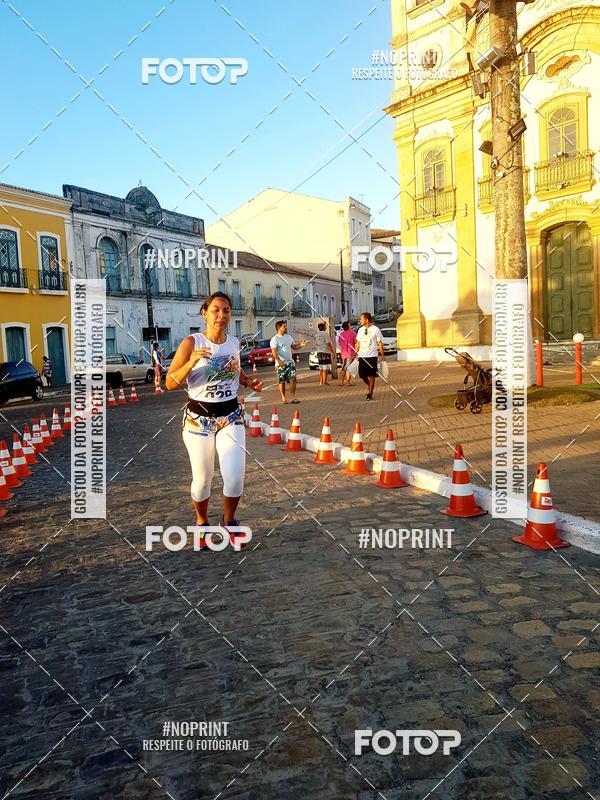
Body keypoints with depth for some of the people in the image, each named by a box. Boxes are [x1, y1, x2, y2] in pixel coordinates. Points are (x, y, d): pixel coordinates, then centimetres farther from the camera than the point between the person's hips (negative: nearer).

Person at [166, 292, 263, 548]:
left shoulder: (234, 342, 3)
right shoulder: (192, 342, -11)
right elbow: (170, 383, -13)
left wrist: (249, 382, 5)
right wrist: (191, 363, -28)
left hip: (230, 416, 3)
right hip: (198, 418, -3)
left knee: (235, 476, -7)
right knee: (202, 478, 8)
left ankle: (229, 522, 21)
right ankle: (201, 523, 35)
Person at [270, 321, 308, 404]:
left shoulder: (289, 337, 12)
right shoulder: (275, 339, -8)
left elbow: (294, 347, 19)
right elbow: (274, 352, -16)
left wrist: (301, 345, -2)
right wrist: (280, 361, -28)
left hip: (290, 362, 5)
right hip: (281, 364, -5)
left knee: (293, 378, -4)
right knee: (282, 381, 2)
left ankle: (293, 397, 1)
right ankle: (283, 398, 12)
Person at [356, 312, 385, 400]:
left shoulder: (375, 329, -3)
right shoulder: (360, 330, 10)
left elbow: (380, 343, 0)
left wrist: (382, 355, -2)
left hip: (372, 356, -4)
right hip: (362, 356, 4)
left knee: (371, 375, -3)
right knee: (362, 375, 3)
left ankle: (370, 393, 4)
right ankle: (371, 387, 29)